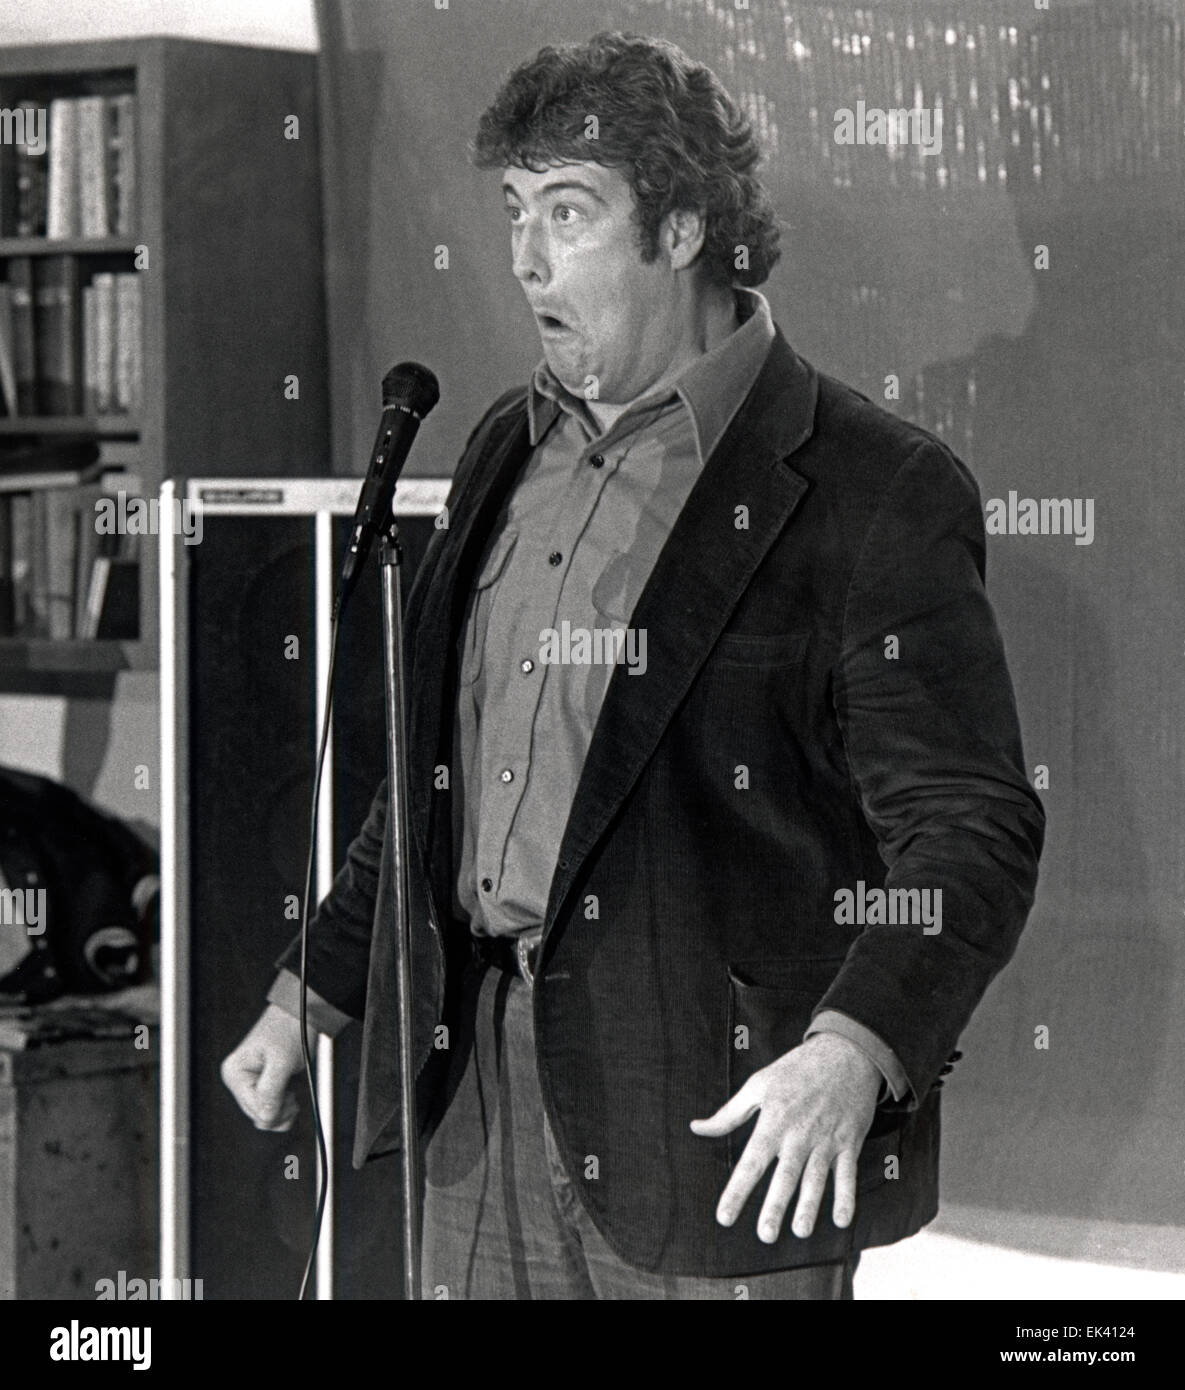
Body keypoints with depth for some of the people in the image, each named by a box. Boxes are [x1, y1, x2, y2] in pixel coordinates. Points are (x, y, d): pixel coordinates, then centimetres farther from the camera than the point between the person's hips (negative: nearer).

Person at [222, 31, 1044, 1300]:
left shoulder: (873, 493, -10)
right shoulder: (507, 455, 14)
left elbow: (969, 829, -15)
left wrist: (856, 1051, -29)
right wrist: (314, 991, 23)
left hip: (720, 1113, -6)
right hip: (484, 1092, 7)